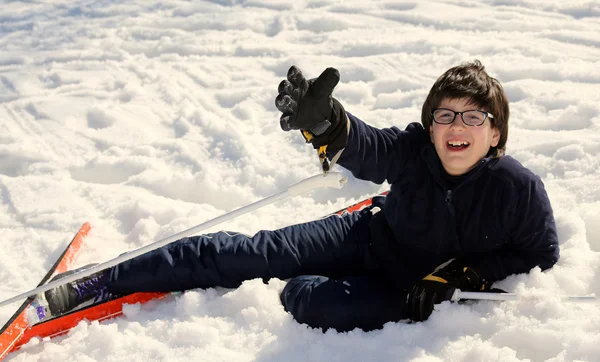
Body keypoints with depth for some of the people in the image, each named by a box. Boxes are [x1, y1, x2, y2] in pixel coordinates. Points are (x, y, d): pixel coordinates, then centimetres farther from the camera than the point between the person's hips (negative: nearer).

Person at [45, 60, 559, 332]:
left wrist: (461, 277, -15)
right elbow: (360, 145, -37)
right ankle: (96, 285, 1)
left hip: (405, 287, -2)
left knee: (317, 304, -34)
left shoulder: (519, 189, -20)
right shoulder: (414, 150, -18)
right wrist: (321, 119, -61)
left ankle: (291, 291, 3)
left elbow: (540, 252, -5)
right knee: (244, 253, -7)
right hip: (367, 236, 2)